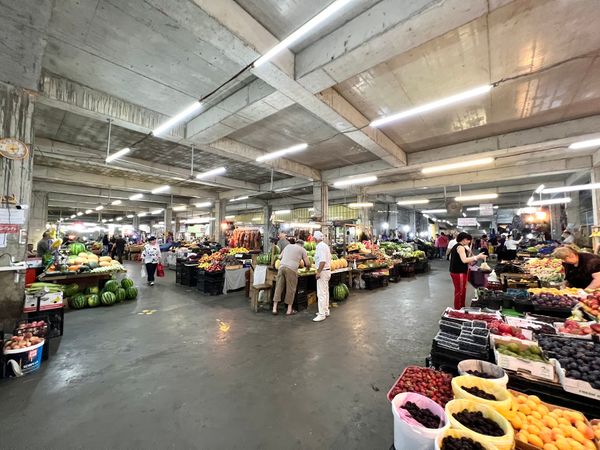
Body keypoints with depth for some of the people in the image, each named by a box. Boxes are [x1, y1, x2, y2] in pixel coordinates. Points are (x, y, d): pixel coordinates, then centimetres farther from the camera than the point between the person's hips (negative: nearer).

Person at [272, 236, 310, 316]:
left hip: (281, 267, 4)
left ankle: (274, 308, 13)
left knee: (278, 288, 10)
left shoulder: (287, 246, 24)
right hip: (291, 269, -4)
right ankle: (289, 310, 16)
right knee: (291, 289, 7)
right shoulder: (302, 249, 12)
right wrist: (307, 266, 31)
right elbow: (307, 263, 7)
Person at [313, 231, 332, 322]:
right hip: (327, 270, 11)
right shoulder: (325, 245, 13)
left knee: (321, 293, -6)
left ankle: (322, 314, -1)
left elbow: (322, 261, -25)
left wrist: (318, 272, -22)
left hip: (323, 271, -11)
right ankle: (326, 311, 28)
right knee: (325, 292, 17)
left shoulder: (320, 246, -18)